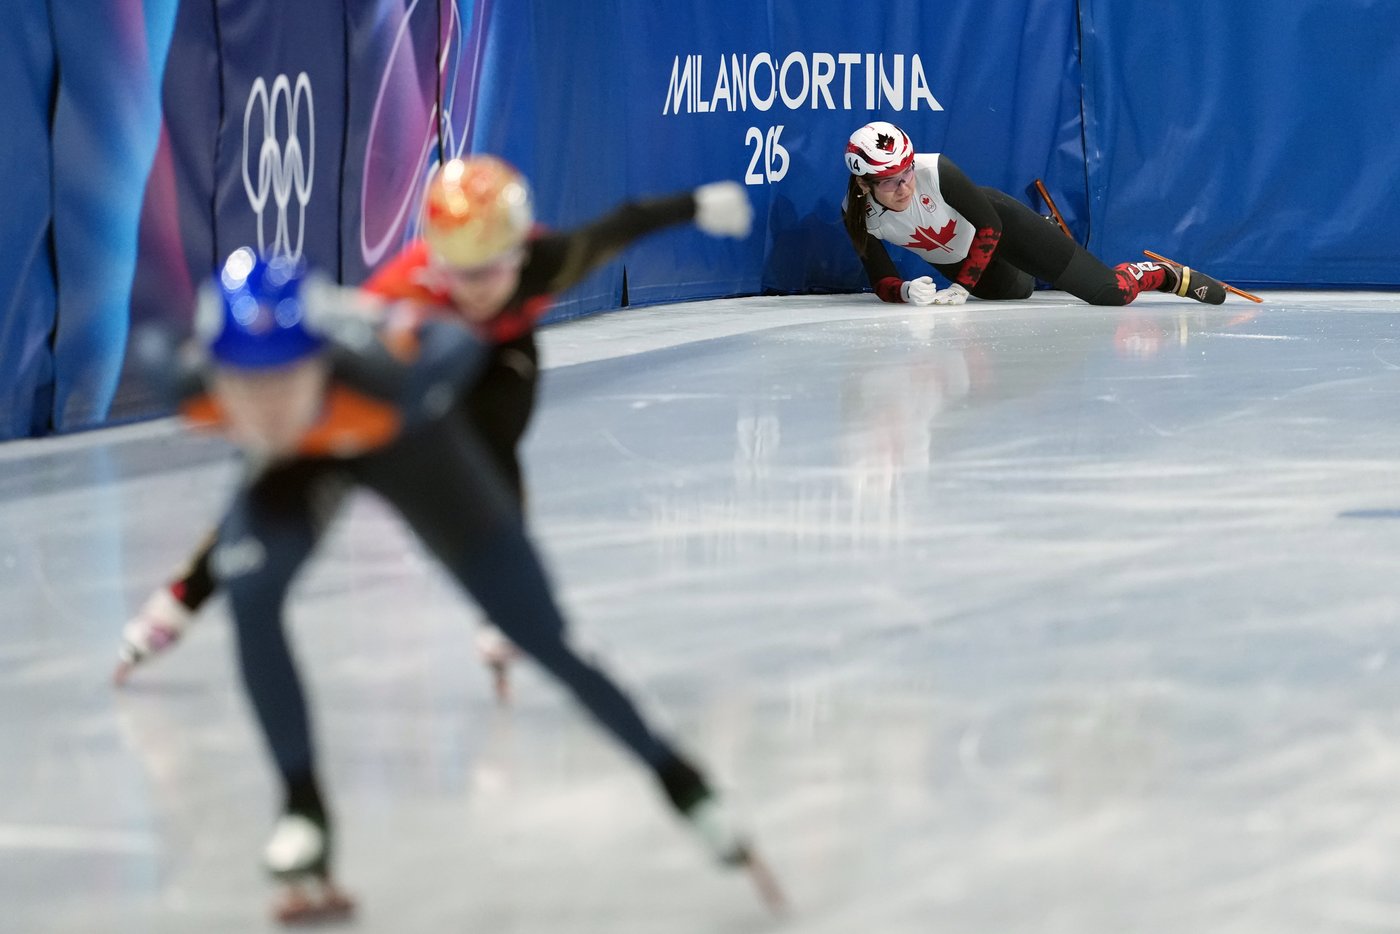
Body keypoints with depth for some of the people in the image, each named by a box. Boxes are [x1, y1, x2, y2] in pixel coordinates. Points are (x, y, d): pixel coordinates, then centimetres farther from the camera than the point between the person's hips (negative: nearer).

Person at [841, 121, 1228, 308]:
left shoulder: (936, 171, -38)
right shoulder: (857, 215, -28)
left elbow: (989, 226, -26)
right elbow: (881, 282, -20)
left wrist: (962, 286, -32)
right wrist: (906, 291, -43)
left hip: (1000, 222, -4)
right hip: (947, 259, 4)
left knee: (1111, 292, -11)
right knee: (1016, 290, 35)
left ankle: (1171, 276, 19)